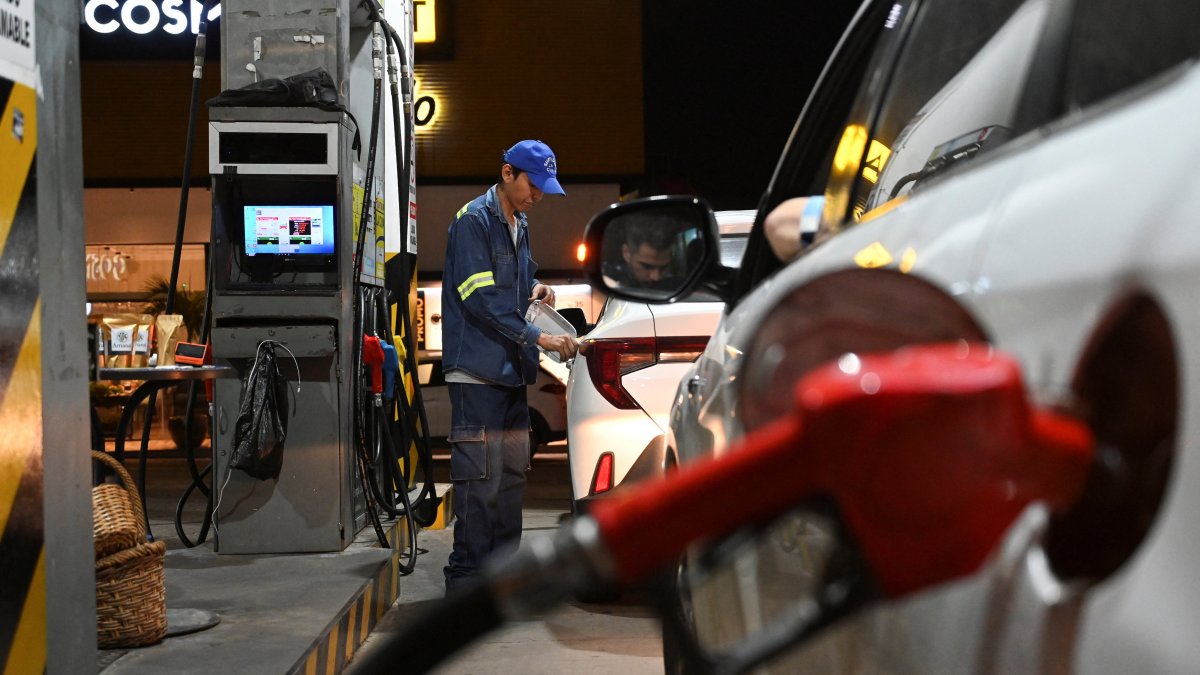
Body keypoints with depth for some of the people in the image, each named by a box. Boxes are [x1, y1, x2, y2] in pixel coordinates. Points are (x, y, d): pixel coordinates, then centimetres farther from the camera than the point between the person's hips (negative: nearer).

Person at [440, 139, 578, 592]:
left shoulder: (519, 225, 17)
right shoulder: (473, 220, -10)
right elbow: (481, 300, -17)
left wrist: (532, 289, 6)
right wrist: (538, 339, -19)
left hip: (511, 369, 9)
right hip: (477, 371, -9)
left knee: (511, 474, 12)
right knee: (480, 477, -9)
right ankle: (465, 576, -2)